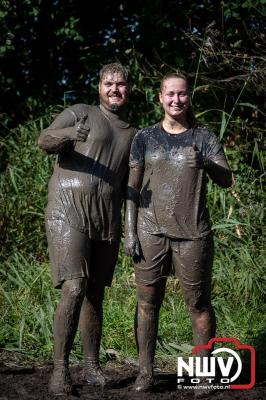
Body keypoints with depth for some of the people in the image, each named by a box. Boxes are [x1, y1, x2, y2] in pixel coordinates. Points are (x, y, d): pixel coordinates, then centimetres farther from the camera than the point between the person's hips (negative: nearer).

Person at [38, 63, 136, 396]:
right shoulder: (80, 113, 4)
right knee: (74, 289, -16)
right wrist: (69, 134, -34)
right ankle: (60, 369, -11)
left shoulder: (133, 135, 20)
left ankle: (92, 366, 19)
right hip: (68, 214, -5)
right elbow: (45, 140, -12)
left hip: (107, 222, 5)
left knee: (95, 294, 10)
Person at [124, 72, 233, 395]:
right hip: (150, 232, 1)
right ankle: (145, 371, 7)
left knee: (198, 303, 1)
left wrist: (206, 163, -23)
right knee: (147, 302, 0)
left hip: (192, 235, 0)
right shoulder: (144, 138, 9)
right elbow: (132, 186, 7)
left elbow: (226, 180, -2)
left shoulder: (204, 138, 8)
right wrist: (129, 231, -1)